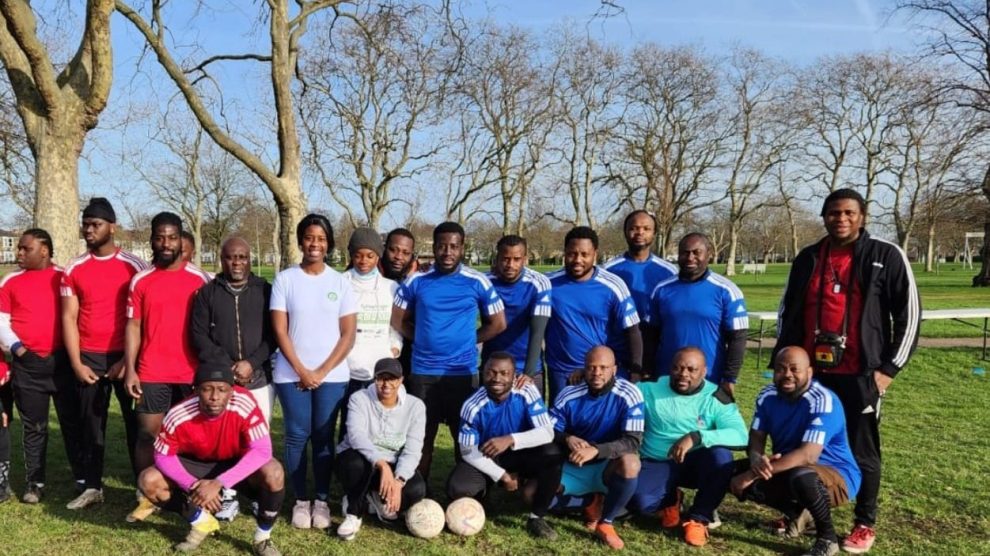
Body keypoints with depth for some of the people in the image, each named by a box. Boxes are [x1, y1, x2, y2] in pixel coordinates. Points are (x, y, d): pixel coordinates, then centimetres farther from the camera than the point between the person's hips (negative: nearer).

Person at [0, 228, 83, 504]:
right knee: (34, 426, 9)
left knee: (72, 422, 4)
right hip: (27, 365, 2)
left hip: (63, 361, -1)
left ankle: (84, 478, 12)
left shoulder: (64, 277, 3)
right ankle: (35, 482, 19)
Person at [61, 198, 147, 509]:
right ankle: (92, 487, 19)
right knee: (90, 424, 9)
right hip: (89, 359, 3)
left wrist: (129, 360, -9)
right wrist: (76, 363, -3)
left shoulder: (134, 266, -2)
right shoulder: (74, 269, 6)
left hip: (125, 357, -3)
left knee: (136, 422, 3)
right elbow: (69, 318, 5)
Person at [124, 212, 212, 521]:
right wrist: (129, 369, -4)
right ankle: (147, 496, 15)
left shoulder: (199, 279, 1)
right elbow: (133, 326, 4)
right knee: (148, 434, 3)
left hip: (191, 373, 0)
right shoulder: (140, 281, 4)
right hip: (151, 373, 1)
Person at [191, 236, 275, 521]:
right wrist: (227, 367, -9)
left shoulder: (265, 291, 6)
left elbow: (275, 333, 1)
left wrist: (252, 363, -11)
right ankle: (228, 496, 10)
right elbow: (199, 335, 1)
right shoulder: (207, 293, 8)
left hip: (259, 378, 0)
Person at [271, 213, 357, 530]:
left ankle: (321, 500, 15)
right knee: (297, 436, 4)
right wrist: (301, 370, -9)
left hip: (332, 375, 0)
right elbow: (280, 330, -3)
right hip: (291, 374, 0)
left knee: (324, 437, 5)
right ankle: (300, 500, 16)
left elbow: (348, 334, 0)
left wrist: (323, 371, -7)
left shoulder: (340, 282, 3)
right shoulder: (285, 279, 0)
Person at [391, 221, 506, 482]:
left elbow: (498, 323, 4)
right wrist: (423, 338, 1)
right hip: (423, 372, 1)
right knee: (422, 438, 10)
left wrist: (467, 340, 0)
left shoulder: (478, 282, -4)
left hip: (463, 372, -1)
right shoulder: (416, 280, 0)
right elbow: (398, 319, 9)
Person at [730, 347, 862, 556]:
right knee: (735, 473, -10)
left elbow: (808, 456, -34)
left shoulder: (823, 401, -25)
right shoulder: (768, 395, -4)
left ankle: (827, 538, -8)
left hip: (837, 476, -7)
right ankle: (795, 512, 15)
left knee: (801, 477, -39)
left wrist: (751, 475, -35)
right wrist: (756, 459, -29)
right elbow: (755, 438, -1)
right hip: (789, 471, 7)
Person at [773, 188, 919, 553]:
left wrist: (889, 368, -6)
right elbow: (789, 312, 15)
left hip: (859, 375, -3)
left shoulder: (887, 257, -3)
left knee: (862, 451, 7)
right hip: (812, 373, 4)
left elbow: (908, 315, -3)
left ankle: (865, 525, 22)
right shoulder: (808, 259, 8)